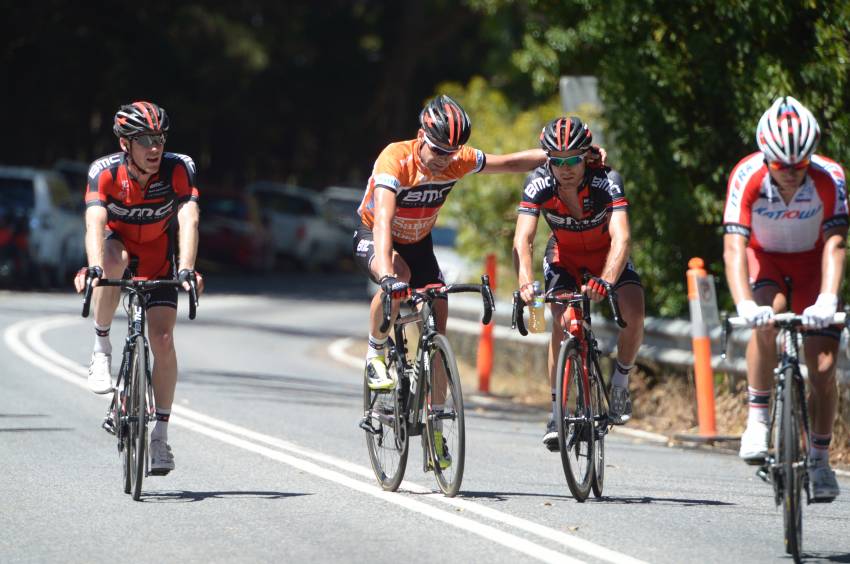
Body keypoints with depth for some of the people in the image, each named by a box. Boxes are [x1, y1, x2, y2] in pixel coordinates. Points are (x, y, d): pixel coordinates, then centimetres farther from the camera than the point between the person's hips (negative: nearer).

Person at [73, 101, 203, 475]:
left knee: (163, 340, -12)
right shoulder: (105, 171, -27)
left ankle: (160, 433, -2)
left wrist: (187, 269, -51)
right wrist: (93, 267, -57)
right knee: (113, 261, -38)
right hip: (116, 244, -1)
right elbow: (95, 222, -40)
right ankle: (101, 347, -18)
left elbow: (188, 220, -35)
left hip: (157, 259, 1)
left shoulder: (178, 169, -25)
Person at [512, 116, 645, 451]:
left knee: (634, 312, -26)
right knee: (562, 321, -25)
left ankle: (620, 380, 0)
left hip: (606, 254, 0)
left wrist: (605, 281, -61)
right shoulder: (538, 184, -28)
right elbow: (523, 240, -36)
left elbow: (621, 238, -44)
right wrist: (525, 283, -55)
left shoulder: (606, 181, -33)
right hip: (564, 256, 1)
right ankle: (557, 409, -12)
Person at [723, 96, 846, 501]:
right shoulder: (747, 177, -31)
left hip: (812, 261, 1)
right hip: (764, 257, -1)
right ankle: (757, 419, -20)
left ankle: (819, 460, 11)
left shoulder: (828, 177, -30)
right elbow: (734, 246, -37)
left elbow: (835, 243, -35)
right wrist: (744, 304, -52)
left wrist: (827, 299, -51)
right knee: (767, 319, -35)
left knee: (823, 369, -9)